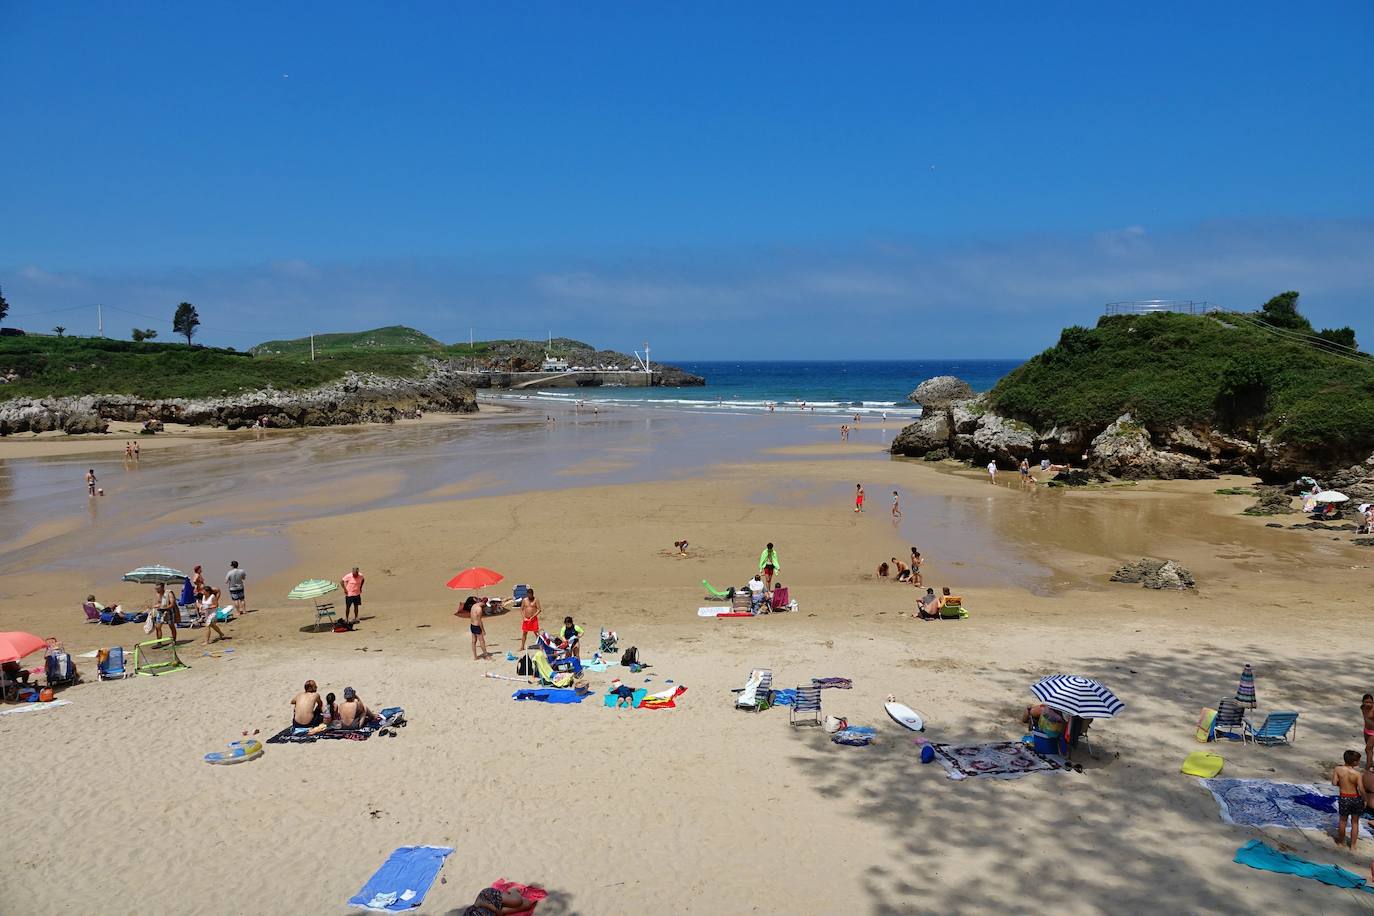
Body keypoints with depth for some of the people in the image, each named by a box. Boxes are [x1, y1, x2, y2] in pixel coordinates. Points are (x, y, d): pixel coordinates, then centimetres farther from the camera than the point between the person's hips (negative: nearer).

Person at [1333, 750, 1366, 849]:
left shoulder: (1338, 769, -13)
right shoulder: (1357, 774, -19)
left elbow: (1334, 783, -11)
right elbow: (1361, 790, -19)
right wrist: (1365, 798, 0)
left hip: (1344, 799, 1)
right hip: (1356, 798, -1)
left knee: (1343, 820, 20)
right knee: (1355, 822, 15)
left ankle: (1340, 841, 35)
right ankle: (1353, 845, 23)